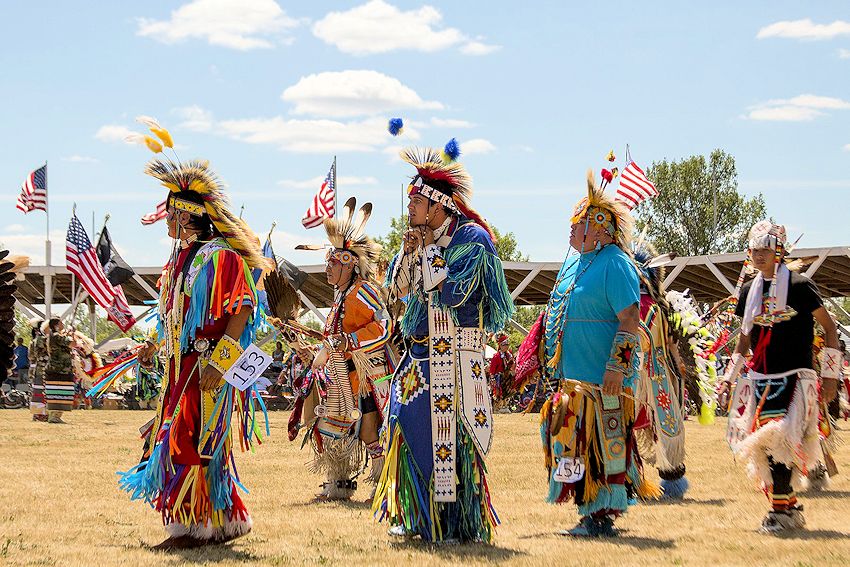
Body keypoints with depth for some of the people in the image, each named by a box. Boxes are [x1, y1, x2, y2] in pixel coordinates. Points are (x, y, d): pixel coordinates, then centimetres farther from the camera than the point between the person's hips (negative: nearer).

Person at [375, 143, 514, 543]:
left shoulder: (470, 238, -10)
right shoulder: (424, 237, 14)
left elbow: (450, 291, -21)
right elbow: (396, 289, 15)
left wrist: (429, 250, -12)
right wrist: (408, 251, 0)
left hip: (454, 357, -8)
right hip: (420, 355, 8)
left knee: (449, 434, -8)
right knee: (408, 426, 7)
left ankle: (460, 522, -2)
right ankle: (417, 518, 17)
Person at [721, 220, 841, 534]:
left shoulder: (798, 285, -6)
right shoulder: (750, 289, 11)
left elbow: (829, 327, -1)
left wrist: (830, 375, -4)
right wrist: (730, 376, 16)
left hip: (793, 378, -6)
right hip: (759, 378, 6)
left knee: (779, 441, -16)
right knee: (763, 443, 3)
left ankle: (781, 511, -8)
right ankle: (790, 507, 16)